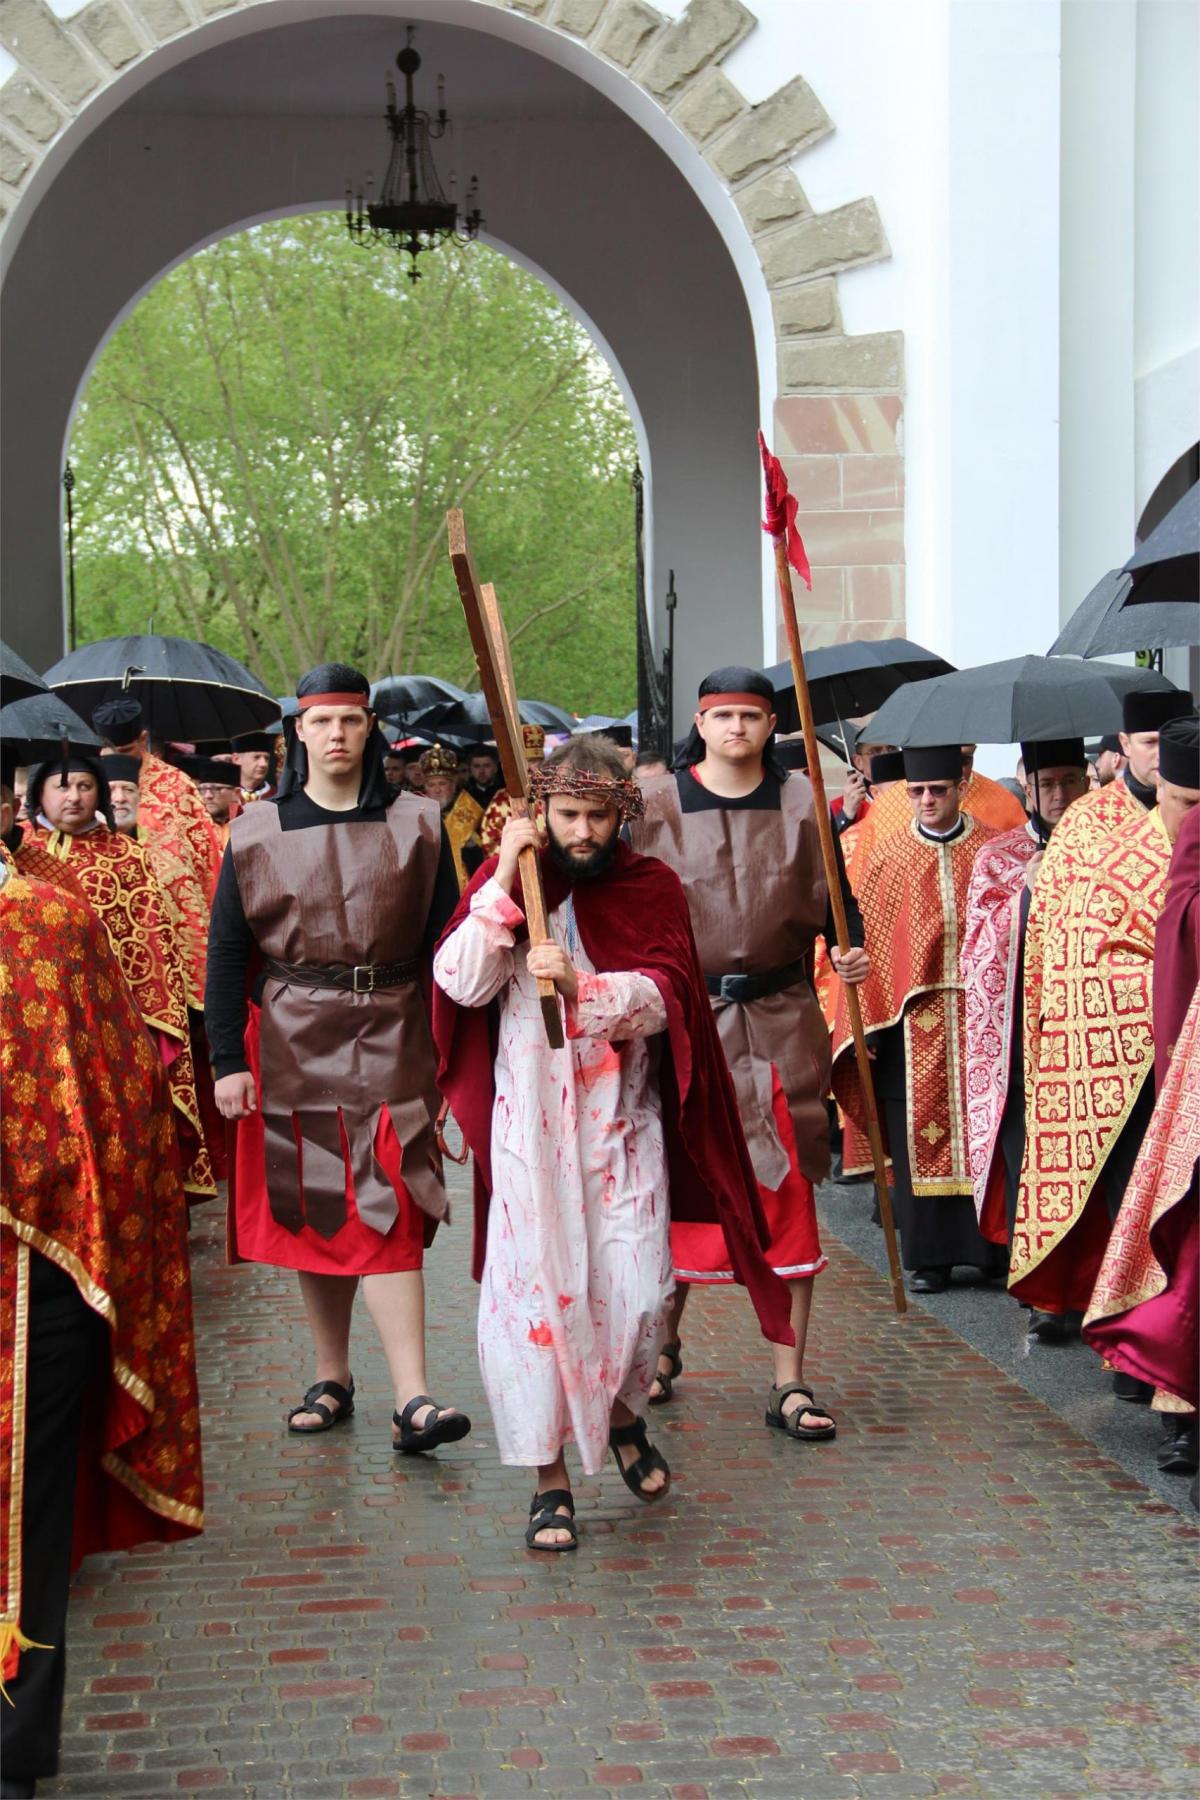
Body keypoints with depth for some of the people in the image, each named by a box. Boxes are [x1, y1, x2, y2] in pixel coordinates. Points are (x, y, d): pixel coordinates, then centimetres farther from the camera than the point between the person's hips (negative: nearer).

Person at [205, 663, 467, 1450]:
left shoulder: (416, 826, 3)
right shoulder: (257, 833, 4)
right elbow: (227, 952, 3)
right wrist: (228, 1060, -4)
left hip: (390, 1037, -2)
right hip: (292, 1041, 2)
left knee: (387, 1213, -10)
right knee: (310, 1210, 8)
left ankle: (413, 1400, -13)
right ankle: (332, 1379, 21)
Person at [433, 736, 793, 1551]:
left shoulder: (650, 887, 4)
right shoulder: (512, 878, 2)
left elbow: (665, 996, -9)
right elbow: (461, 984, -10)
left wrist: (582, 985, -26)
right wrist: (503, 883, -17)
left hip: (623, 1116, 1)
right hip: (530, 1117, -1)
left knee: (637, 1289, -1)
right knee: (533, 1289, -5)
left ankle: (624, 1416, 30)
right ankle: (551, 1477, 6)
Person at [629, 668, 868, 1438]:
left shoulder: (801, 803, 4)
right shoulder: (659, 805, 3)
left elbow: (833, 898, 7)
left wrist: (850, 949, -11)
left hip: (781, 1022, 1)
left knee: (788, 1194, 1)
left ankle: (790, 1381, 8)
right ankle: (664, 1343, 30)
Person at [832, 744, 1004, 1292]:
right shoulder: (886, 857, 4)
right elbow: (869, 940, 3)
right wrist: (868, 1020, -4)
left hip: (979, 1014, 0)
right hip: (912, 1019, 0)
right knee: (919, 1136, 3)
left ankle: (986, 1246, 13)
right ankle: (930, 1255, 11)